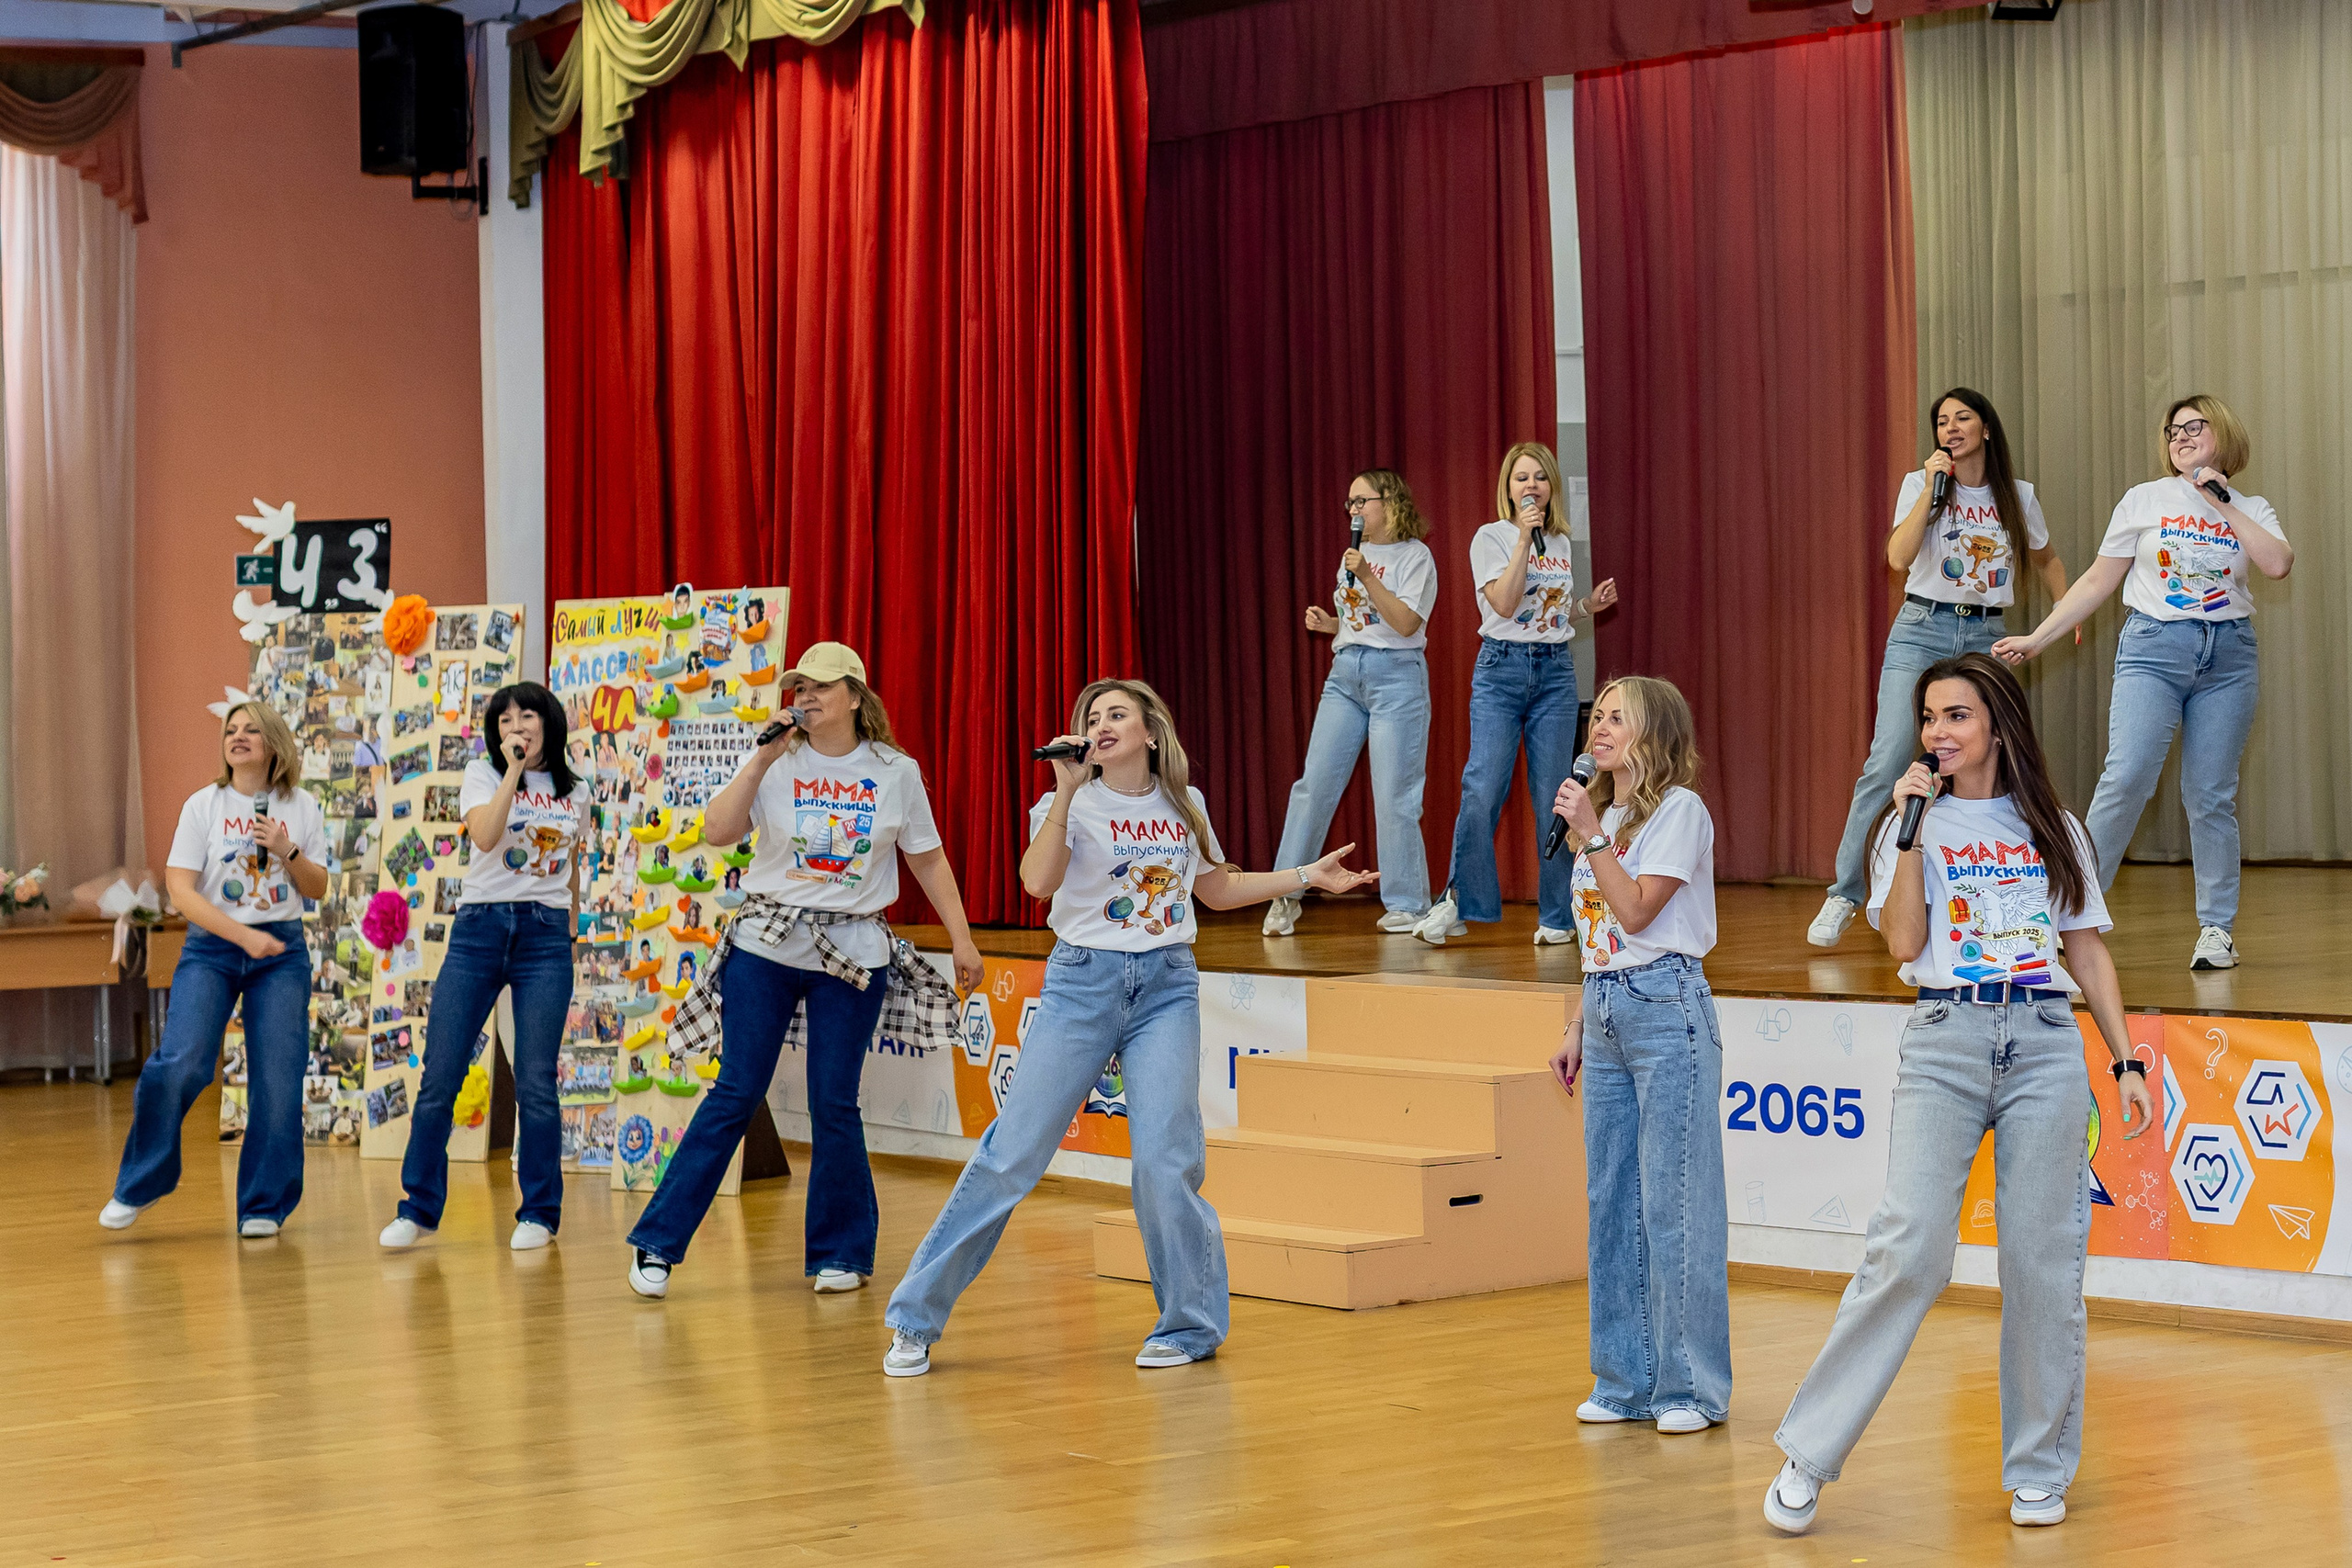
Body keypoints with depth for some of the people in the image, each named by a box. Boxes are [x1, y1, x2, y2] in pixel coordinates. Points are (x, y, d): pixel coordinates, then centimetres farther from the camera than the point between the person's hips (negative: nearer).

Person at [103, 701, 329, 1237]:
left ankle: (264, 1206, 7)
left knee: (278, 1078, -5)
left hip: (282, 953, 2)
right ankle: (137, 1187, 1)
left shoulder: (302, 808, 8)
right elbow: (181, 892, -6)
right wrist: (246, 936, -15)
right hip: (211, 948, -2)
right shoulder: (203, 805, 1)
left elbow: (318, 889, 11)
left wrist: (287, 851, -9)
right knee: (182, 1063, -17)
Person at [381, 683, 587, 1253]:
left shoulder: (575, 793, 12)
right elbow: (485, 835, -15)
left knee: (536, 1083, -2)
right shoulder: (482, 774, 4)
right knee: (440, 1075, -2)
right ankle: (419, 1209, 8)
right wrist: (514, 770, -16)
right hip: (480, 929, -1)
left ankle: (539, 1214, 9)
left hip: (546, 936, 1)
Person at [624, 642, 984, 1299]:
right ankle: (658, 1245, 5)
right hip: (767, 945, 0)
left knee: (834, 1102, 1)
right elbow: (717, 831, -11)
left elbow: (927, 858, 10)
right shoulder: (776, 762, 1)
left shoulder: (896, 772, 3)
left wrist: (961, 937, 8)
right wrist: (764, 759, -16)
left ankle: (842, 1251, 17)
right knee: (736, 1094, -1)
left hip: (853, 951, 0)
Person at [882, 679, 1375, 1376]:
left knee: (1166, 1160, -10)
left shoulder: (1184, 805, 11)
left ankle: (1191, 1325, 8)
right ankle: (916, 1320, 3)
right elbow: (1038, 881, -21)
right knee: (1015, 1150, -5)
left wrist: (1308, 875, 22)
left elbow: (1217, 888, 25)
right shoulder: (1074, 804, -2)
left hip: (1167, 988, 2)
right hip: (1083, 984, -2)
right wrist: (1067, 791, -25)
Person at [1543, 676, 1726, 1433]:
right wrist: (1576, 1027, 17)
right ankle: (1627, 1380, 16)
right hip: (1605, 1011, 8)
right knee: (1611, 1201, 9)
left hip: (1665, 1008, -8)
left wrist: (1591, 834, -16)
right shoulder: (1600, 812, 16)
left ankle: (1692, 1385, -2)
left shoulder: (1679, 810, -8)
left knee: (1673, 1201, -7)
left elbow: (1636, 912, -17)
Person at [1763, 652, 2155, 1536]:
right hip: (1945, 1041, -2)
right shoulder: (1912, 825, 9)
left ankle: (2039, 1471, 12)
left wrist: (2126, 1061, 9)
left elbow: (2088, 950, 16)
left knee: (2044, 1262, 0)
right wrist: (1914, 832, -8)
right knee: (1908, 1250, -13)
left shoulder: (2054, 829, 14)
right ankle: (1809, 1456, -7)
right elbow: (1903, 944, -4)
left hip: (2046, 1043, 2)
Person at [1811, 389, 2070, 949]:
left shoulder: (2019, 497, 8)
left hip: (1986, 638, 3)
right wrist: (1933, 488, -17)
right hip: (1922, 631, -3)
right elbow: (1899, 557, -14)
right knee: (1889, 762, -13)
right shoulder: (1919, 483, 0)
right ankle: (1843, 897, -9)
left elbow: (2046, 558, 26)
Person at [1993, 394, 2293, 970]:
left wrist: (2223, 506, -7)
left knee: (2212, 795, 0)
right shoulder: (2144, 500, 8)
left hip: (2228, 654, 1)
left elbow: (2279, 563, -10)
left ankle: (2217, 928, 7)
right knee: (2127, 775, -17)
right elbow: (2098, 582, 10)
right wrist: (2038, 638, 5)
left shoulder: (2251, 510, 10)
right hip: (2153, 648, -1)